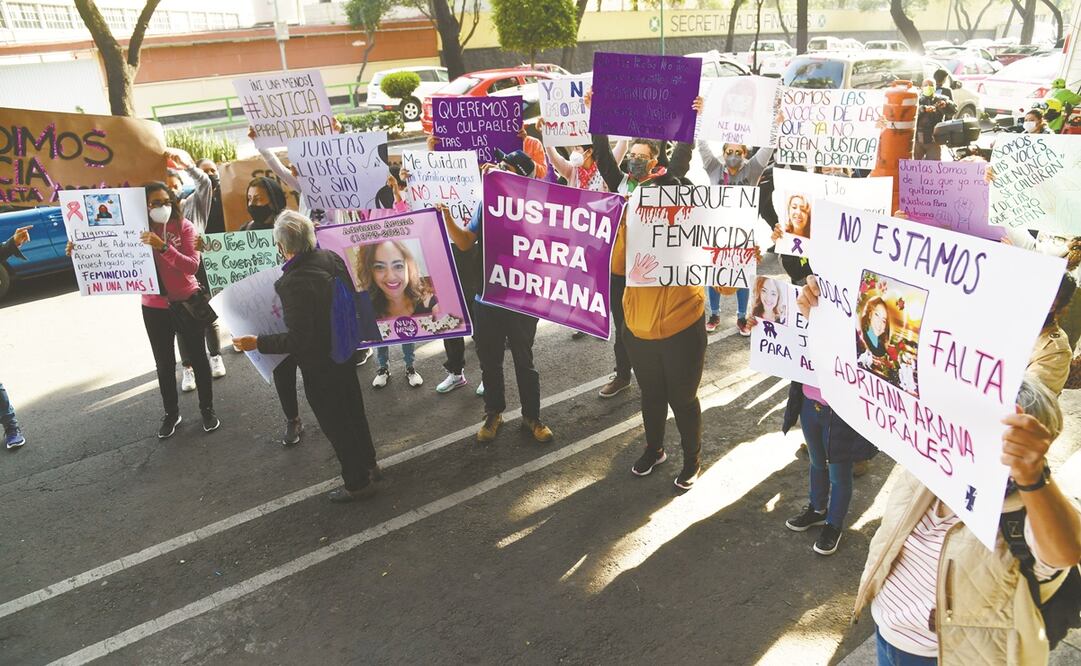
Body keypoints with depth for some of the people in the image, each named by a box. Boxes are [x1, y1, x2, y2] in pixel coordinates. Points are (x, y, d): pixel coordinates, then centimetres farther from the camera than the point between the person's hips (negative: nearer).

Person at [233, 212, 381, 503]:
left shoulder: (293, 283, -30)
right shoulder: (331, 258, -8)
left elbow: (299, 339, -26)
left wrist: (258, 343, -17)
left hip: (319, 363, -8)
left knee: (335, 423, 10)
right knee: (352, 411, 24)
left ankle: (358, 482, 25)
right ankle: (368, 465, 41)